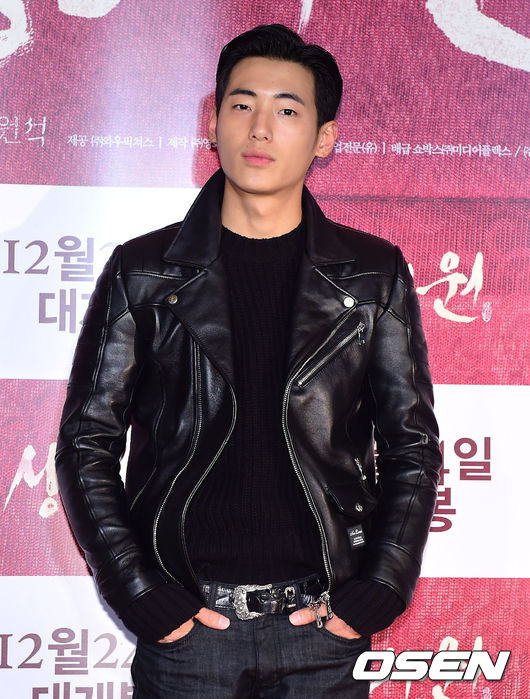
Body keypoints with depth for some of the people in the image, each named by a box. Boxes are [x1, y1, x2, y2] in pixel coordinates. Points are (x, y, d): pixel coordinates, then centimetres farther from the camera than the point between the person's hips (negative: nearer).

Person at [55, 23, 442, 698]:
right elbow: (87, 444, 3)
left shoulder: (373, 275, 4)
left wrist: (375, 594, -3)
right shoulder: (143, 271, 2)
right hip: (184, 624, 0)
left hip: (325, 624, 1)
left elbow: (411, 446, 6)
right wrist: (141, 597, -5)